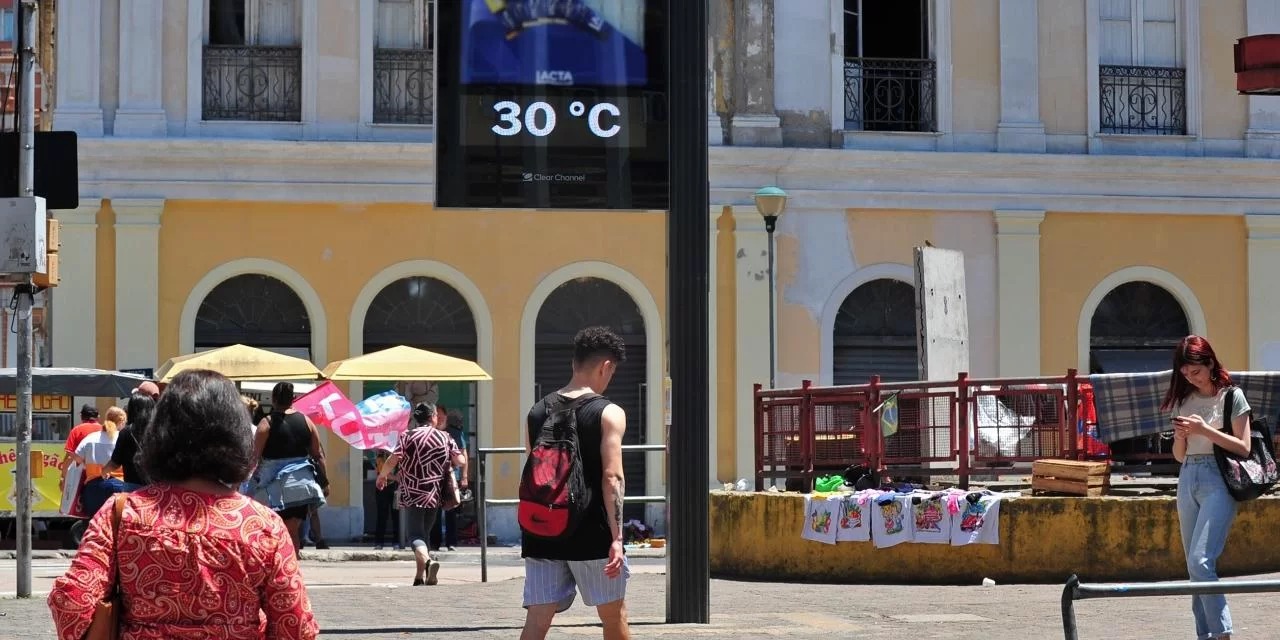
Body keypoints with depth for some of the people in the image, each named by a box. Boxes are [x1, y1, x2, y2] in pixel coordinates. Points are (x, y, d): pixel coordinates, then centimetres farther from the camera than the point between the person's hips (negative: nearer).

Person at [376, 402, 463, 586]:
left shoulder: (409, 436, -3)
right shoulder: (445, 437, 4)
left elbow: (392, 461, -10)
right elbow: (460, 460, 3)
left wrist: (382, 475, 8)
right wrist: (446, 460, 26)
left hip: (413, 493, -3)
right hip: (434, 494, 3)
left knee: (416, 534, -7)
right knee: (425, 533, 17)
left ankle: (427, 560, -36)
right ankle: (420, 576, 18)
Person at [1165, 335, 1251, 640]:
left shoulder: (1231, 396, -2)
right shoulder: (1182, 400, 13)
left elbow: (1243, 448, -7)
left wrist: (1205, 430, -15)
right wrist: (1181, 436, -5)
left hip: (1218, 480, -7)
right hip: (1188, 480, 7)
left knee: (1201, 560, -19)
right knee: (1194, 565, 6)